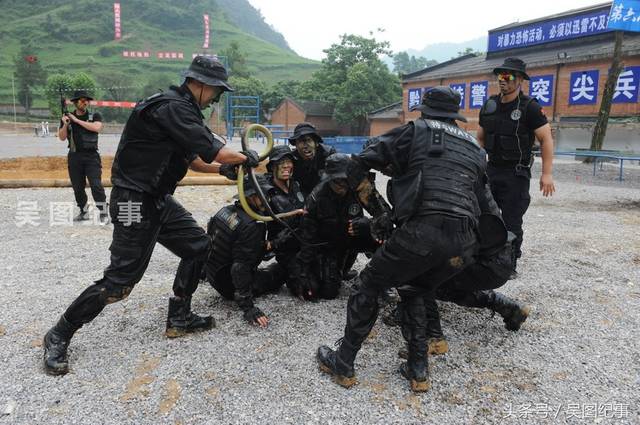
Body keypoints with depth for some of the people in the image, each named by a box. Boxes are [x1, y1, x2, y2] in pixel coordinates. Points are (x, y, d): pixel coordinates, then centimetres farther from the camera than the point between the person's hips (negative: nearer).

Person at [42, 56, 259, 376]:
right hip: (135, 203, -10)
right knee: (120, 280, -5)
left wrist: (226, 164, 8)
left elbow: (195, 156, 18)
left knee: (199, 246, 11)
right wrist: (246, 158, -5)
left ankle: (178, 319, 21)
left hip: (159, 199, 10)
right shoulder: (173, 108, -20)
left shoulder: (181, 109, 12)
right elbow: (214, 151, -22)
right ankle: (58, 337, 14)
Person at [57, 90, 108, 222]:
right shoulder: (67, 117, 9)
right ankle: (84, 212, 22)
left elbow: (97, 128, -17)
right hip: (74, 157, 3)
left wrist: (77, 120, -13)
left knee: (96, 185, -12)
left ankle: (104, 213, -9)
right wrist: (65, 124, -12)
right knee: (78, 187, 9)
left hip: (91, 156, -3)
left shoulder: (95, 116, 3)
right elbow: (61, 137, 5)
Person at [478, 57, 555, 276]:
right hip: (491, 170, 6)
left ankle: (509, 266, 12)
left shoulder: (530, 107, -8)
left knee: (511, 223, -1)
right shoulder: (489, 105, 8)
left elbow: (546, 139, -8)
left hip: (516, 174, -5)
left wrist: (547, 173, -14)